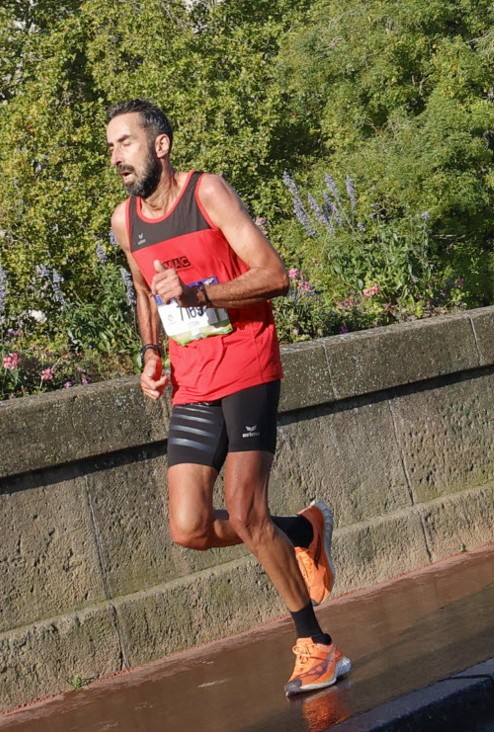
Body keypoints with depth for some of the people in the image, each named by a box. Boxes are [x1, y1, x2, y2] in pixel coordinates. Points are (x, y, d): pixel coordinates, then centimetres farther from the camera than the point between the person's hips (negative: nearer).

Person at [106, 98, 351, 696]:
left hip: (246, 368, -6)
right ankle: (303, 529, 22)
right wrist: (151, 354, 10)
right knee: (189, 530, -5)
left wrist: (196, 294, -26)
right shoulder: (124, 221, 9)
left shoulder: (207, 192, -9)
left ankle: (314, 645, 0)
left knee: (244, 516, -16)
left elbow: (275, 276, -15)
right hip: (191, 385, 6)